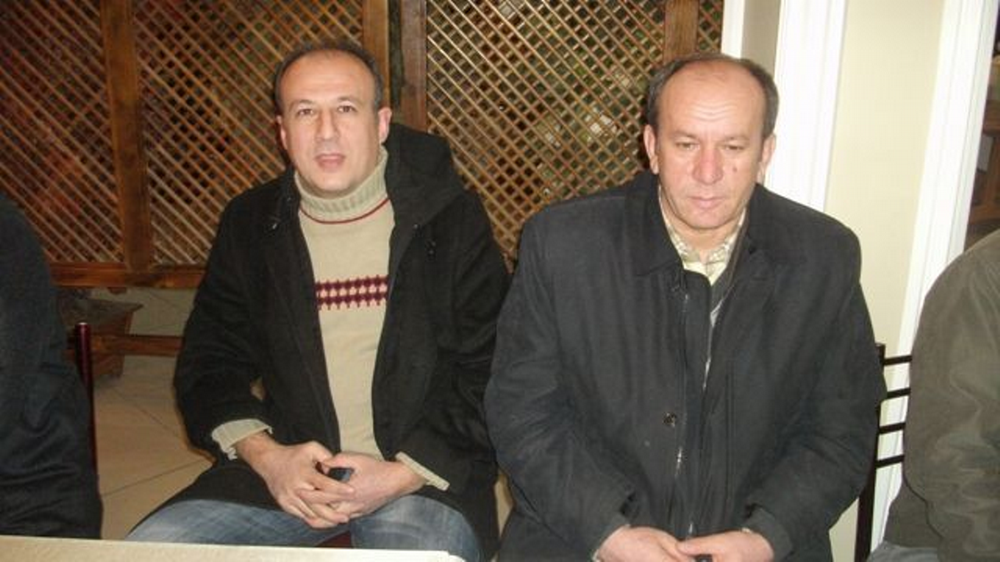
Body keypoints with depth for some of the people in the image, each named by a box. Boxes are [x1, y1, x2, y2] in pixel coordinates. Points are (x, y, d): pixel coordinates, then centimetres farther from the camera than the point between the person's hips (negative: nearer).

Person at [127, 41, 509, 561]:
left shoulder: (451, 219, -2)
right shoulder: (249, 222, 8)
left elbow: (489, 372, -3)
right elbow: (207, 362, 11)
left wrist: (404, 474, -12)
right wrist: (264, 455, -6)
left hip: (425, 473, -2)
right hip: (283, 467, 3)